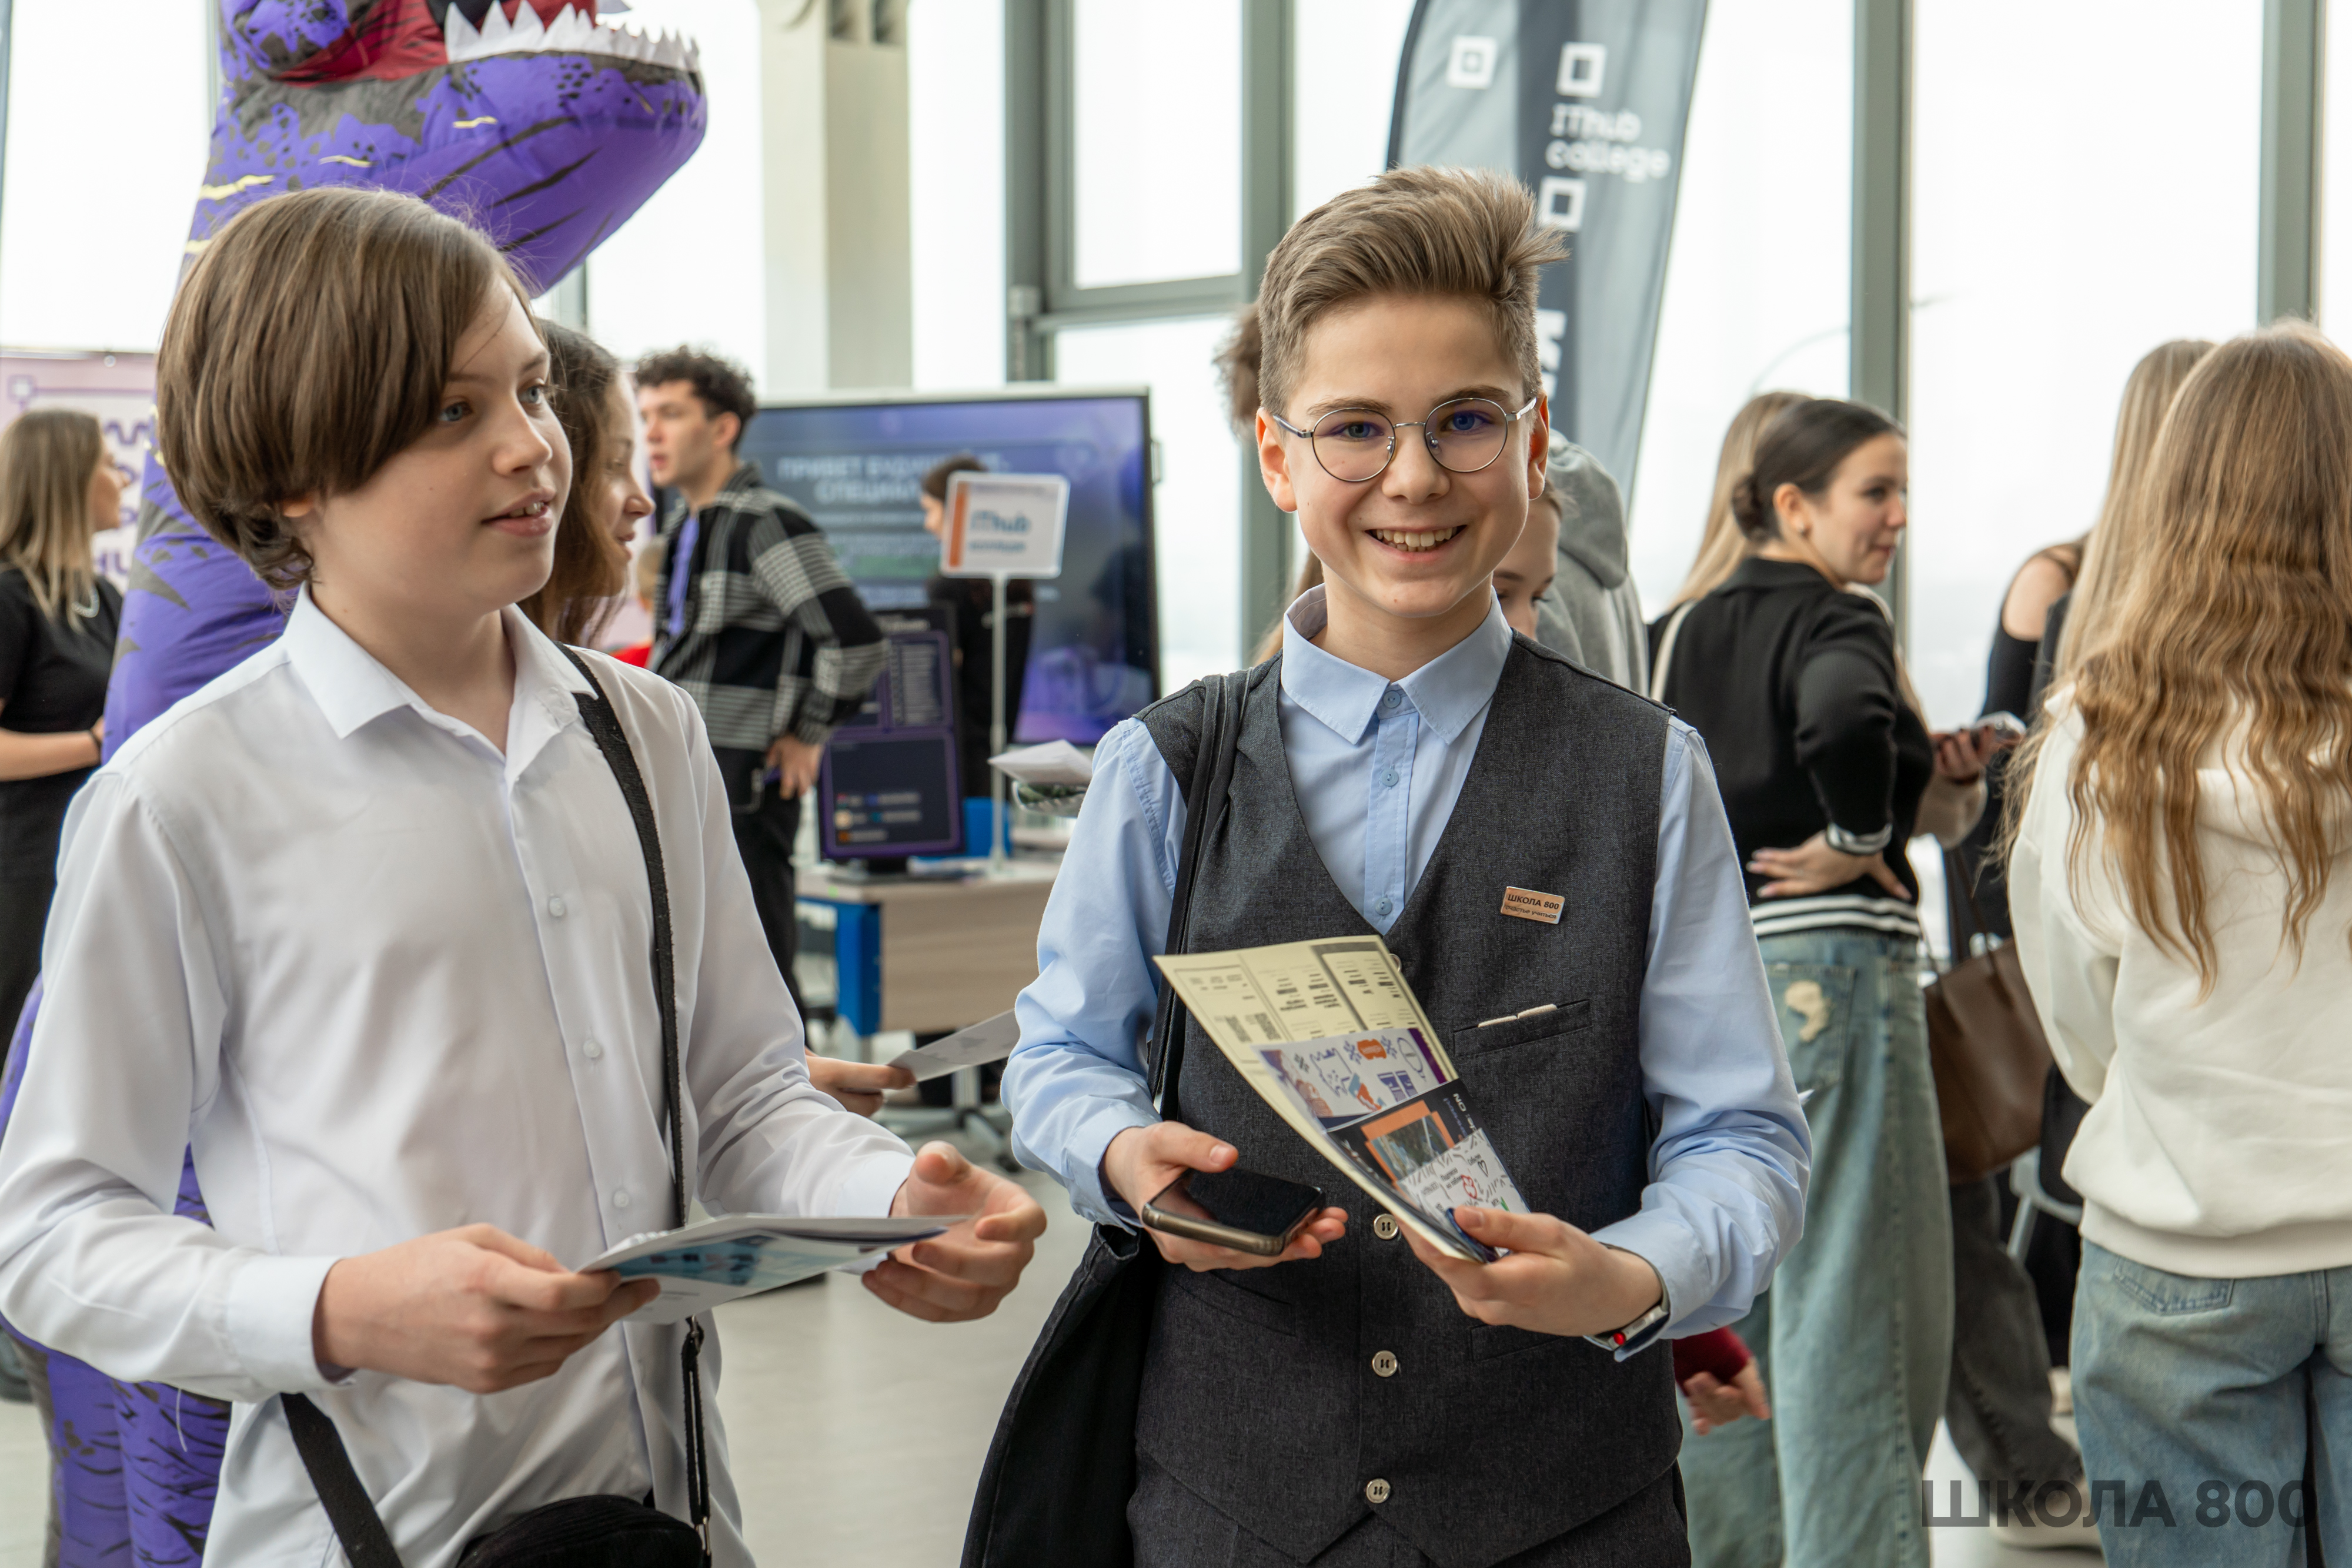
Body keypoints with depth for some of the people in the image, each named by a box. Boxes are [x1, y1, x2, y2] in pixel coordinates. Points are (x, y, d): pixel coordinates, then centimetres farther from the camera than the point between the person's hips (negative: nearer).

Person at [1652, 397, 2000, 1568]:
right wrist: (1857, 839, -17)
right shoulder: (1836, 623, -11)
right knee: (1850, 1306, -1)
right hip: (1825, 976, -8)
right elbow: (1846, 718, -33)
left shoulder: (1680, 630, 12)